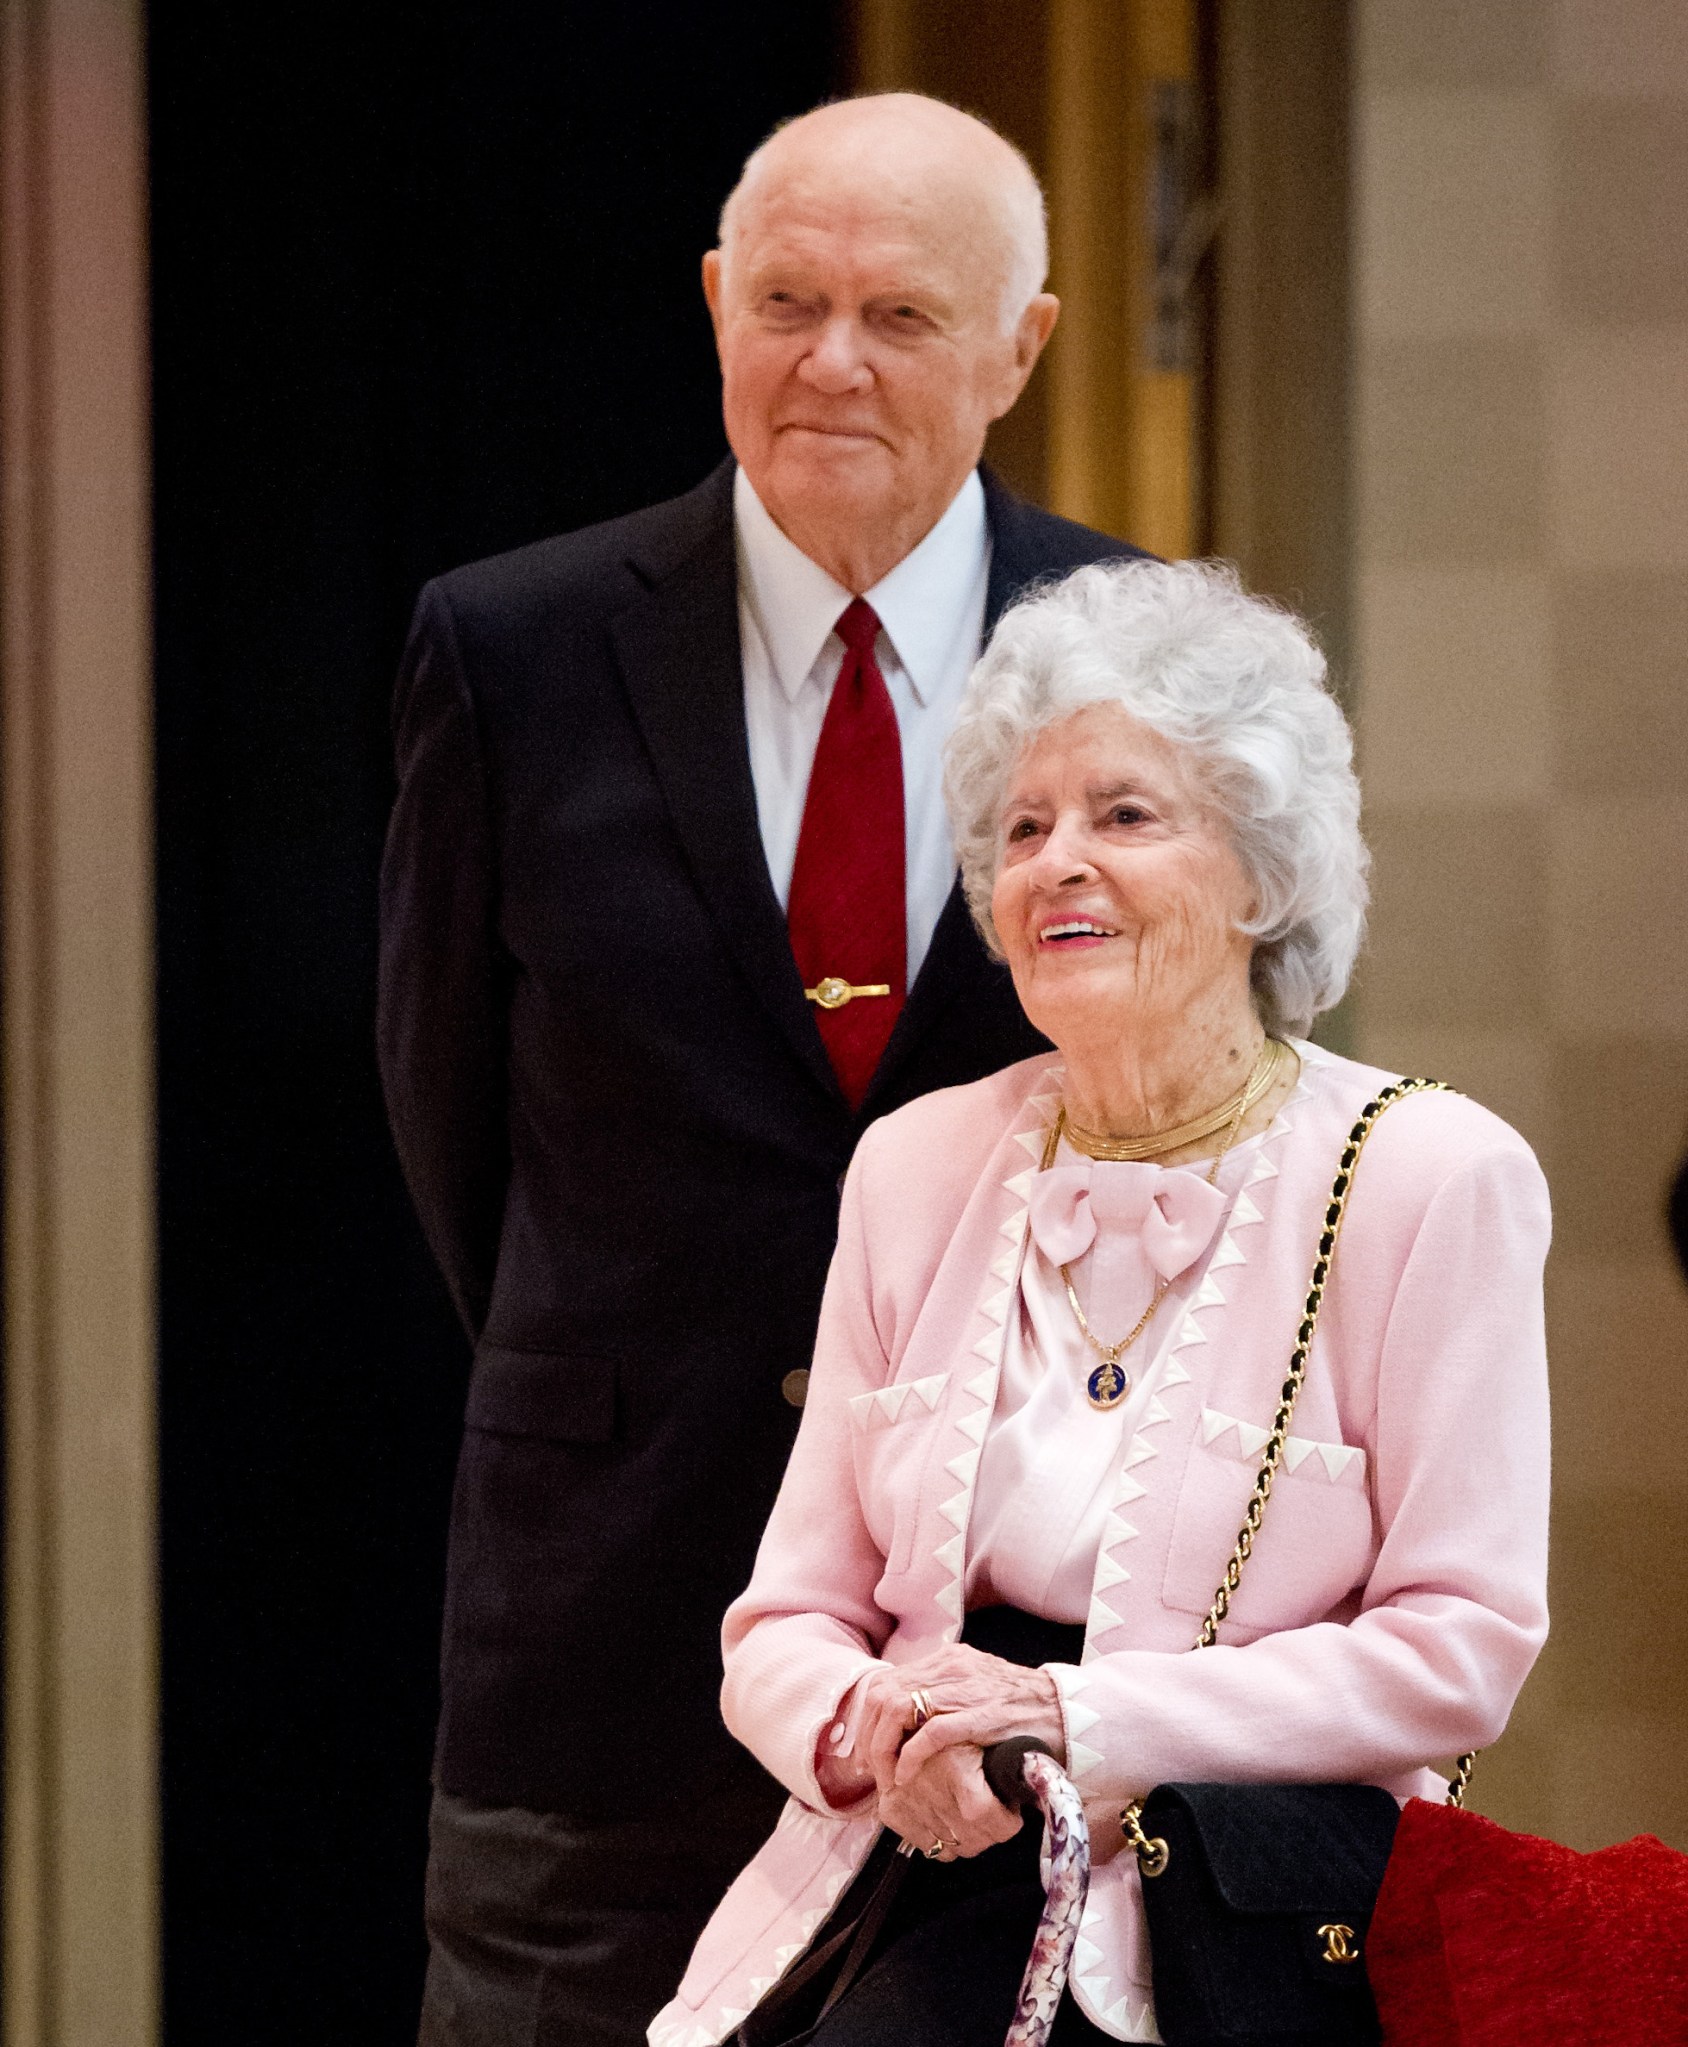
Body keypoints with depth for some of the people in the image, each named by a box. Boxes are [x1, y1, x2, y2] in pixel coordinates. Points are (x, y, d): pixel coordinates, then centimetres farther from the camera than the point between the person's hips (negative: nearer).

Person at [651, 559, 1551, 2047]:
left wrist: (1079, 1718, -14)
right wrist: (865, 1732, -12)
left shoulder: (1428, 1180, -3)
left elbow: (1459, 1649, -6)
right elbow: (792, 1619, 12)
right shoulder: (917, 1167, 10)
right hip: (928, 1909, 4)